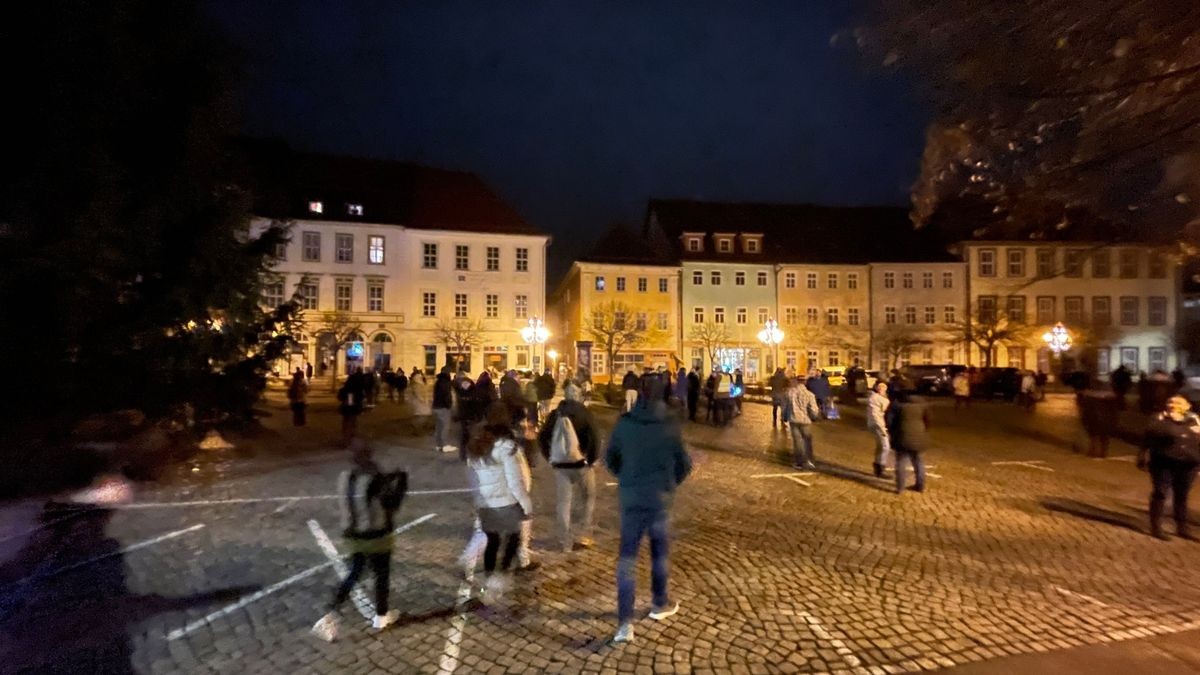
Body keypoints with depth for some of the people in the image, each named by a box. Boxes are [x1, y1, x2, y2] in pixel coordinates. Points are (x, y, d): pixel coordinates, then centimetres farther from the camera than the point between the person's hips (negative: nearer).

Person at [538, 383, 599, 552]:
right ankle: (585, 536, 15)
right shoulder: (584, 413, -6)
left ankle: (566, 542, 17)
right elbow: (593, 438, -17)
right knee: (589, 499, 18)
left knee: (564, 503, 12)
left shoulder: (554, 414, 5)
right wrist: (591, 459, -5)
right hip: (581, 464, -3)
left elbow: (542, 438, 3)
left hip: (560, 465, 3)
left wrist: (550, 458, 10)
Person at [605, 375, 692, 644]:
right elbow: (684, 465, -2)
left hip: (630, 497, 1)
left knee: (627, 556, 7)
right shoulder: (670, 427, -11)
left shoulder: (624, 423, -7)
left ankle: (625, 622, 3)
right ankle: (661, 604, 37)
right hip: (660, 498, -1)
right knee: (660, 552, 20)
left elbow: (610, 459, 4)